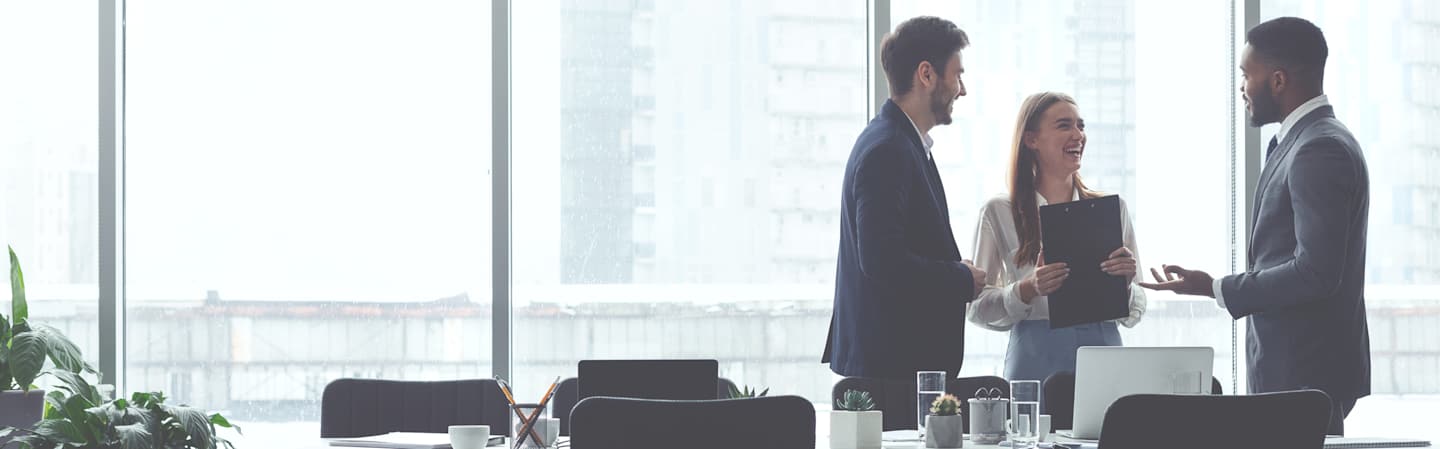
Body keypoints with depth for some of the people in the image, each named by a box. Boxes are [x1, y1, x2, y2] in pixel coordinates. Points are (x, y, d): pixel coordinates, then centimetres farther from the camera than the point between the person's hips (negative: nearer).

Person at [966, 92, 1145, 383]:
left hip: (1104, 353, 2)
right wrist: (1027, 290, -14)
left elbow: (1132, 315, 14)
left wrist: (1124, 283, -7)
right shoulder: (999, 213, 4)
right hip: (1037, 357, -2)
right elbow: (977, 309, 2)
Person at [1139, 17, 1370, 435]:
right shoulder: (1315, 142, 17)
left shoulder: (1320, 150, -16)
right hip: (1289, 369, 10)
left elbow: (1316, 271, -23)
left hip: (1305, 374, -10)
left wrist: (1214, 288, -18)